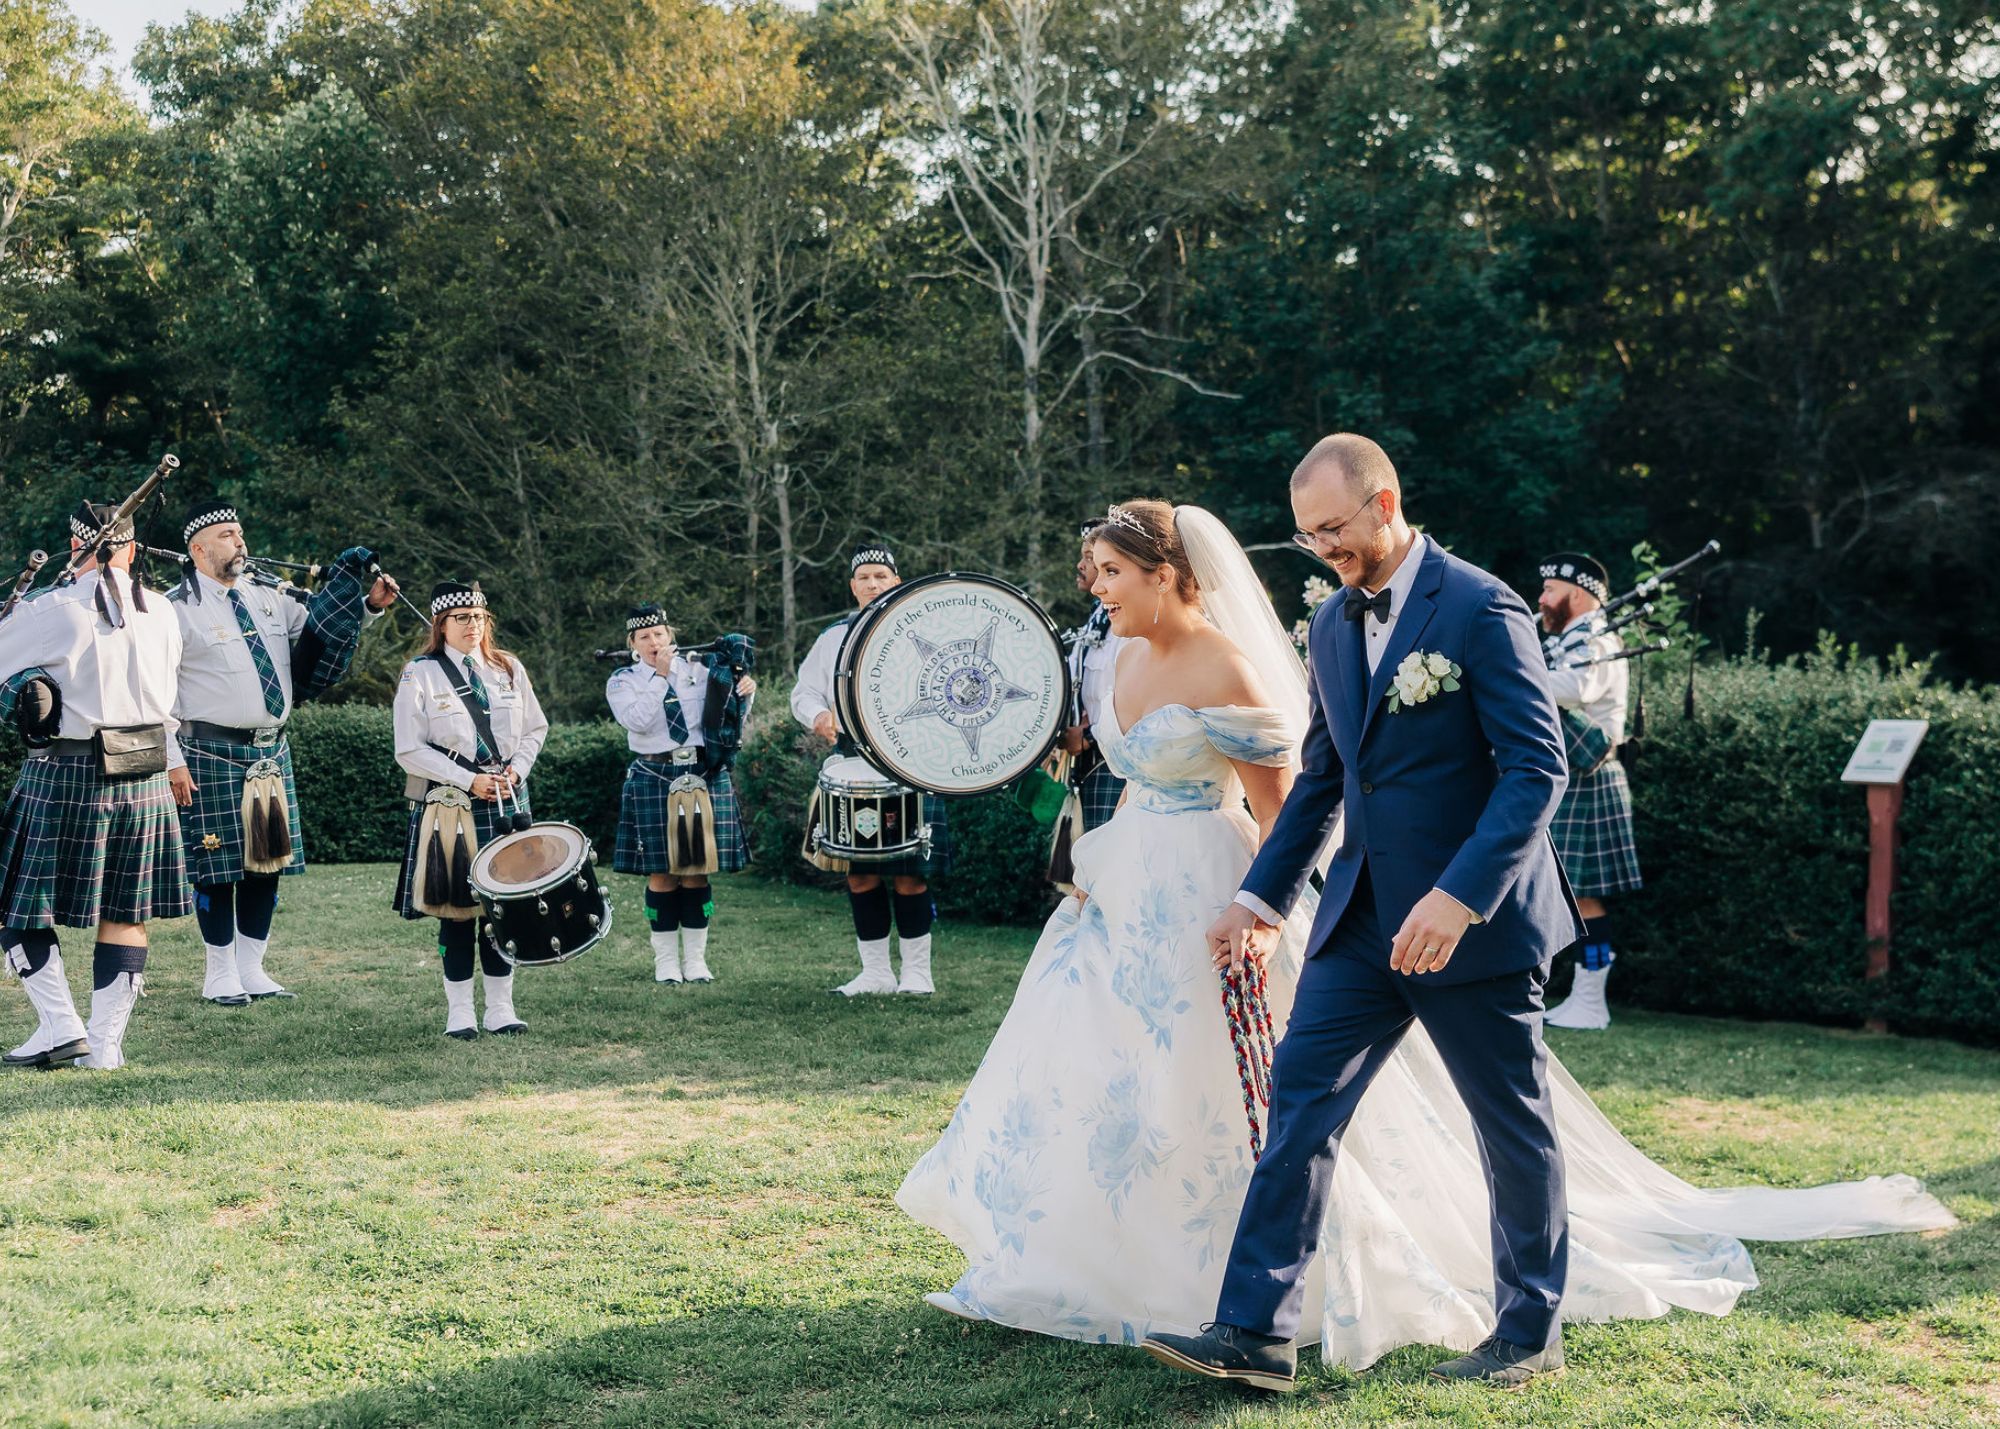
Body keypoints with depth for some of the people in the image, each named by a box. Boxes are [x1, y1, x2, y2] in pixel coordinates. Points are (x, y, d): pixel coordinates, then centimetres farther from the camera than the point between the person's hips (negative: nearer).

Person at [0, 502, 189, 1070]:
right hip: (145, 777, 4)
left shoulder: (47, 612, -11)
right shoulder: (161, 612, 3)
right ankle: (106, 1043, 10)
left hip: (66, 777, -4)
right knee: (126, 913, 10)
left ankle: (61, 1026, 0)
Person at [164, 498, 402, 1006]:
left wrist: (368, 605, 4)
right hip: (212, 755, -6)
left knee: (268, 861, 9)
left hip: (271, 751, 6)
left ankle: (252, 969, 20)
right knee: (218, 866, 0)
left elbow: (326, 629, 22)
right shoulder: (179, 610, -6)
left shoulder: (266, 601, 13)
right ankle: (221, 976, 12)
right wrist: (172, 761, -14)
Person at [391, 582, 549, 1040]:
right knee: (456, 909, 0)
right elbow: (410, 752, -8)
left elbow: (535, 728, 16)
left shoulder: (508, 670, 8)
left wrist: (518, 768, -3)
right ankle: (459, 1012, 8)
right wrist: (468, 781, -14)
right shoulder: (419, 676, -4)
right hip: (449, 808, -4)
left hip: (507, 802, 4)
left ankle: (501, 1008, 12)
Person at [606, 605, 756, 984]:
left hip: (705, 778, 2)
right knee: (662, 874, 1)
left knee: (697, 872, 4)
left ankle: (696, 959, 12)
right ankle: (665, 961, 11)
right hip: (655, 779, -2)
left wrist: (742, 693, -7)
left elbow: (727, 719, 13)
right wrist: (661, 676, -12)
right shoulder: (623, 682, 4)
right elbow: (638, 720, -14)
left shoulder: (698, 670, 10)